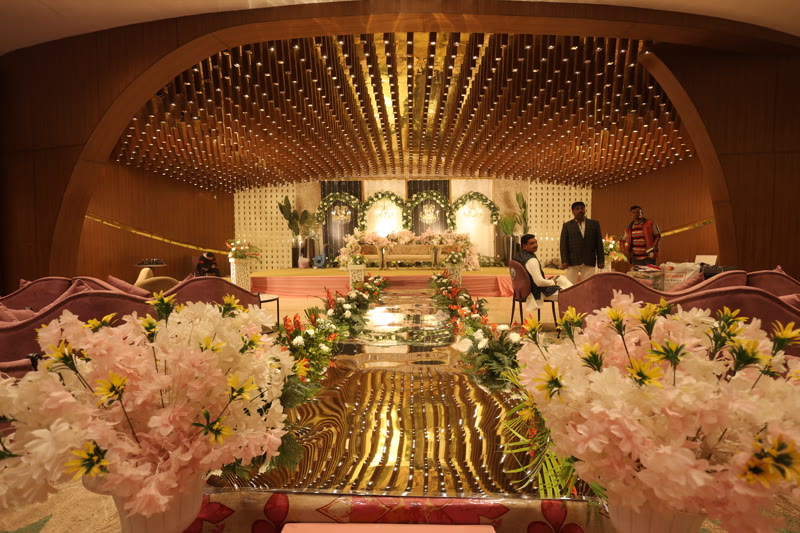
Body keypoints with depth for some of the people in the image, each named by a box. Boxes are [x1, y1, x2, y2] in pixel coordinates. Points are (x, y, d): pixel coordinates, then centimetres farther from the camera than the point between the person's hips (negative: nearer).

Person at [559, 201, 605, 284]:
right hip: (572, 262, -1)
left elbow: (599, 243, 8)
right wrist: (564, 261, -9)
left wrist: (601, 261, 2)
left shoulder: (594, 224, 11)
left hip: (589, 262, 1)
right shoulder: (567, 225, 7)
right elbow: (563, 244, 0)